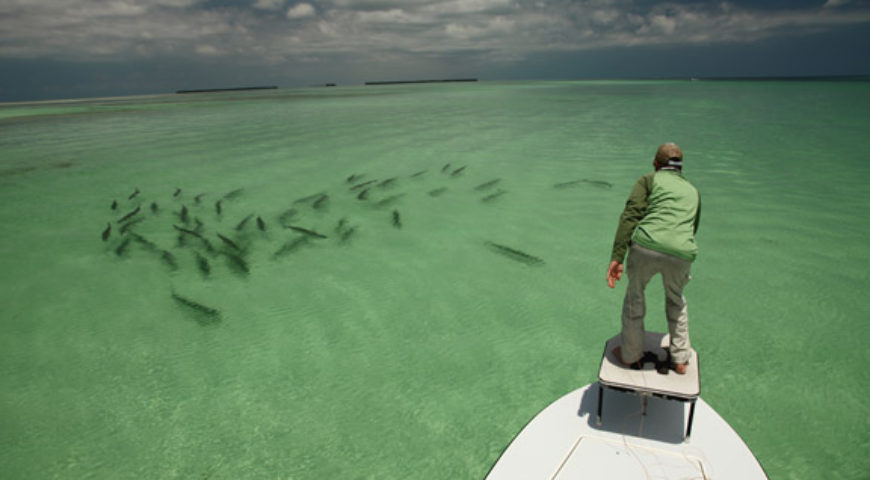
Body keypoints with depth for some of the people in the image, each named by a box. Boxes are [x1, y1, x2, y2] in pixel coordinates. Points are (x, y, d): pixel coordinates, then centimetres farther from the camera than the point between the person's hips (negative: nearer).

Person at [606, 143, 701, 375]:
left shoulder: (650, 180, 14)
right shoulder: (693, 191, 29)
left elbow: (630, 216, -2)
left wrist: (616, 257, -8)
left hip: (646, 246, -3)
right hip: (681, 255, 3)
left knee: (635, 295, 24)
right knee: (676, 300, 32)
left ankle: (631, 355, 35)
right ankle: (680, 358, 38)